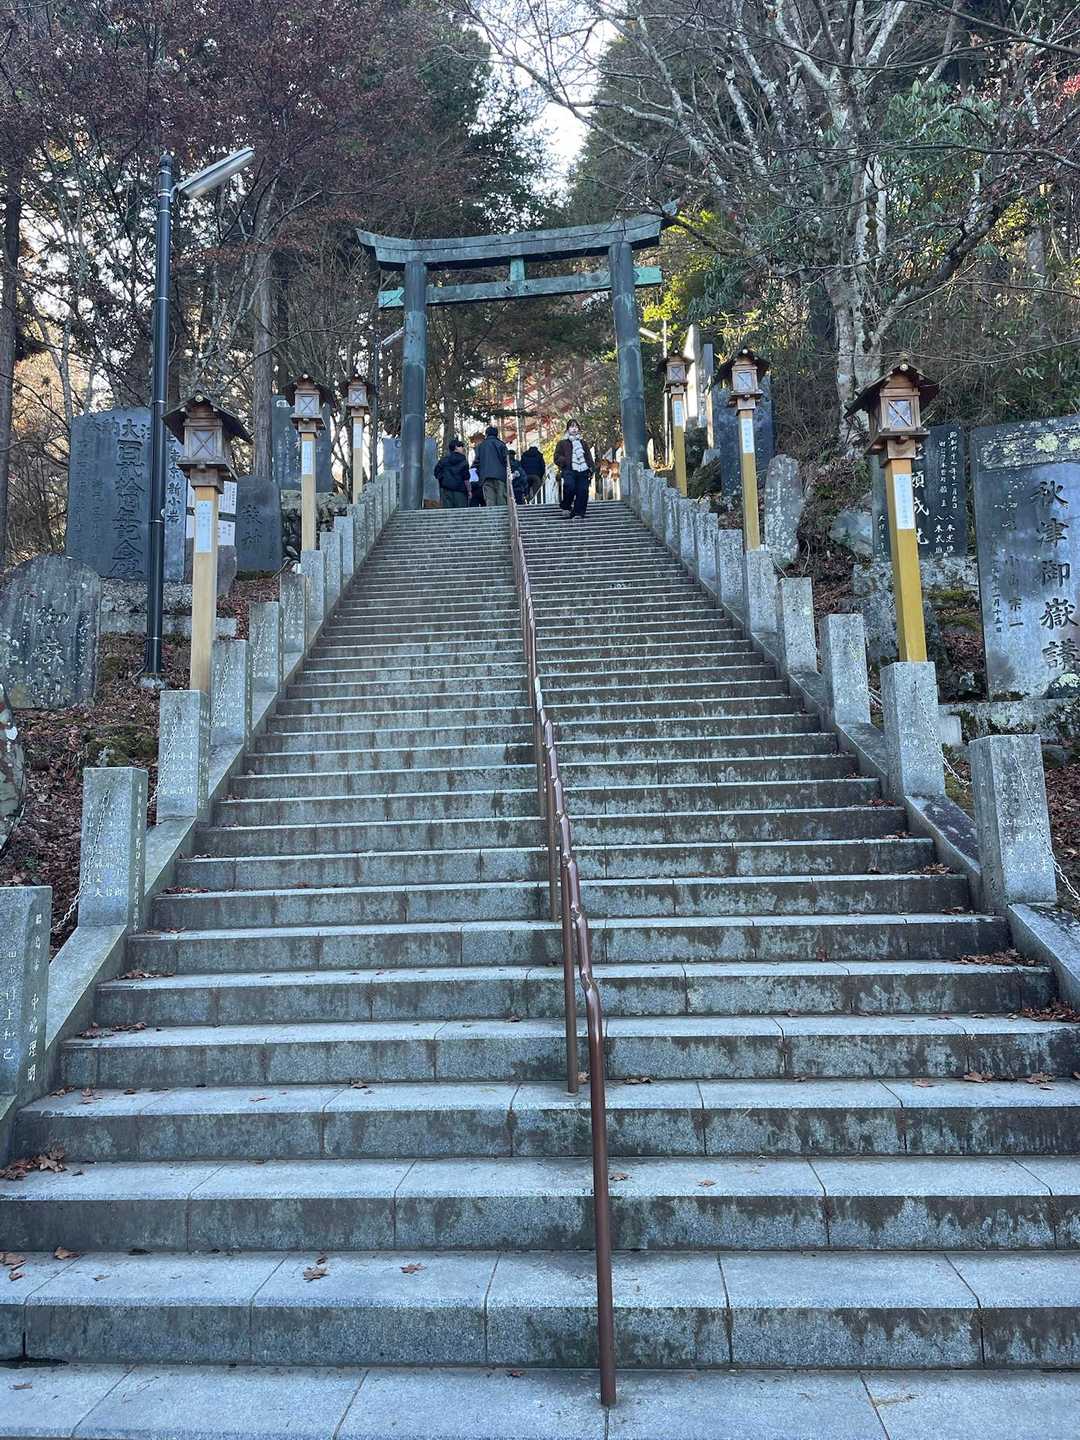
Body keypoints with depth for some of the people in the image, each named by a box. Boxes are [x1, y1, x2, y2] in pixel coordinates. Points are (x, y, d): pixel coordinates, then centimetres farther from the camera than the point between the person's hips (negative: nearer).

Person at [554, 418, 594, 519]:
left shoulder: (583, 443, 28)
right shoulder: (562, 443, 15)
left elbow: (589, 457, 27)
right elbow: (557, 458, 7)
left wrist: (590, 467, 10)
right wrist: (566, 461, -10)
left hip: (583, 471, 4)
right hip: (569, 470, -4)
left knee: (583, 491, -9)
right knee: (569, 486, -30)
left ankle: (579, 513, -3)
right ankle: (566, 507, -11)